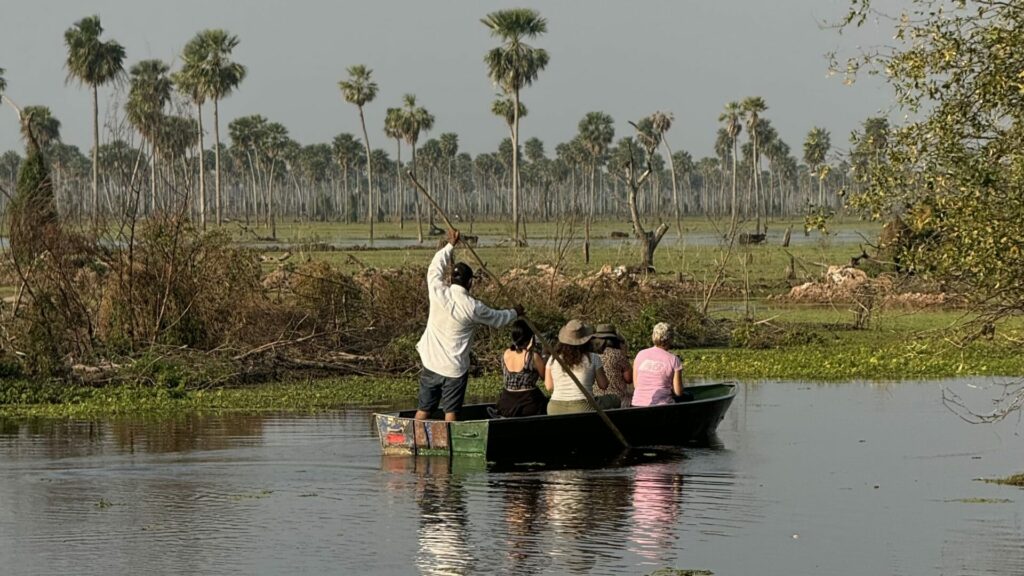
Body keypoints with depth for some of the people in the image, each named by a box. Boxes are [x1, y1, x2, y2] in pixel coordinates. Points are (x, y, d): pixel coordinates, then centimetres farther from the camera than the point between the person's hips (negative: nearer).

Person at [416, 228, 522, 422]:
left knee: (424, 409, 10)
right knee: (451, 411, 4)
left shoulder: (438, 293, -10)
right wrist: (515, 313, 25)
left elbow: (435, 268, 10)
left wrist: (450, 245, 20)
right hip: (455, 368, -3)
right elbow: (497, 319, 5)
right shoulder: (473, 307, -13)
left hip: (431, 364, 3)